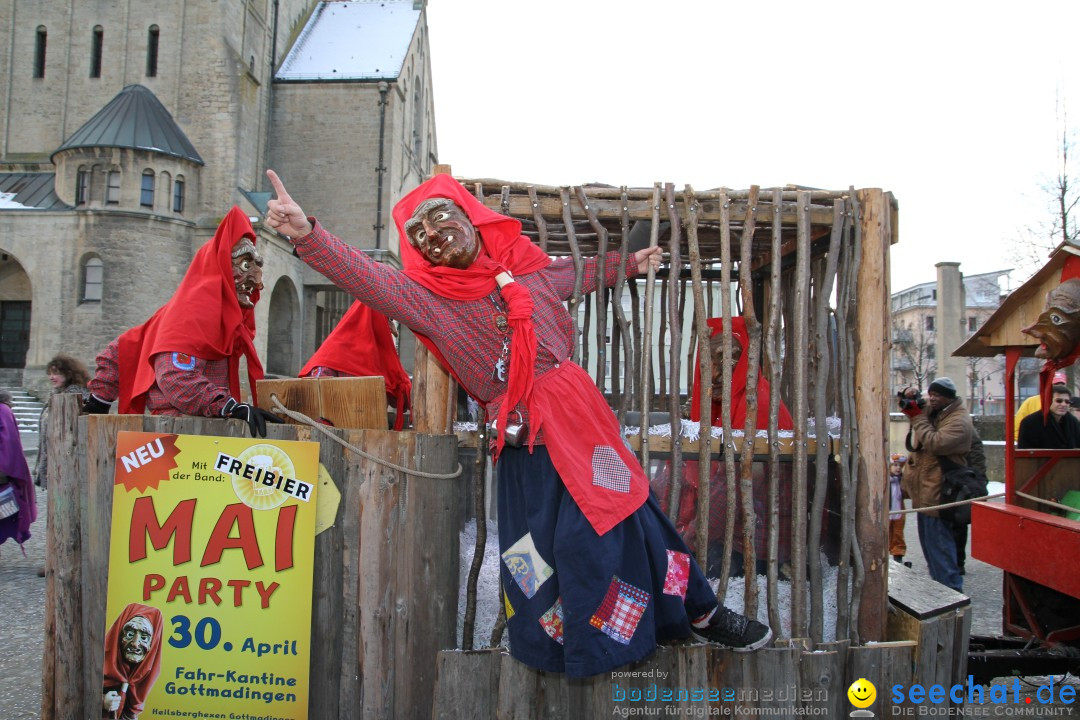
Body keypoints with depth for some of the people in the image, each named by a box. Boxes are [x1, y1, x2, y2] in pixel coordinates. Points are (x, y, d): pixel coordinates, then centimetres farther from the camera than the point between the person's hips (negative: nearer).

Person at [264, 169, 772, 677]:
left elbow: (580, 274, 28)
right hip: (526, 450, -3)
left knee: (632, 521, 11)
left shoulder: (533, 268, 6)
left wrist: (627, 265, 41)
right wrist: (305, 233, -36)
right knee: (543, 557, 3)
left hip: (585, 423, 3)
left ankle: (703, 614, 35)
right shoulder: (426, 299, -3)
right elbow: (361, 273, -20)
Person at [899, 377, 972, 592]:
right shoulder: (932, 412, 13)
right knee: (929, 545, 19)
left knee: (940, 548, -6)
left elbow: (935, 443, -26)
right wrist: (908, 396, 4)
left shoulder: (959, 420, -15)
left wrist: (917, 417, -18)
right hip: (924, 494, 10)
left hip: (938, 496, -10)